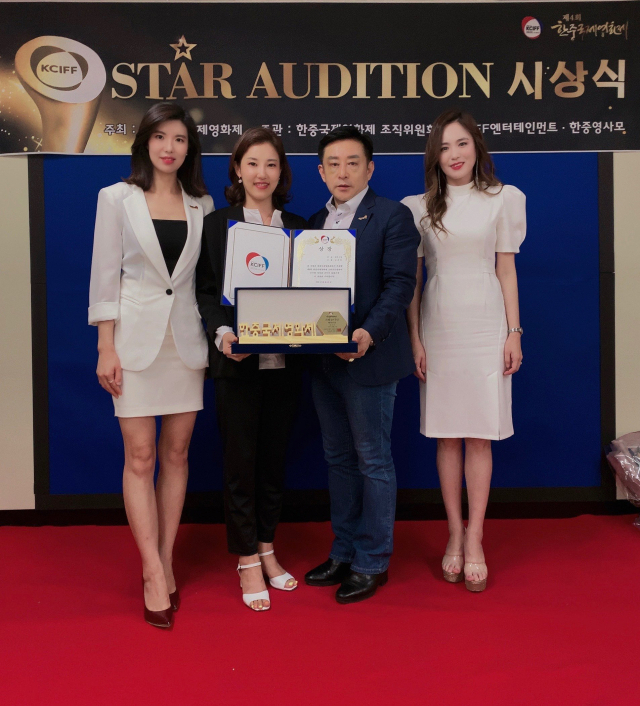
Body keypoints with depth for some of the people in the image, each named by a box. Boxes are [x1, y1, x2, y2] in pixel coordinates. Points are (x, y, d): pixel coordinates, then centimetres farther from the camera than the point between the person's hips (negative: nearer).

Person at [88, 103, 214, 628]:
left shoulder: (202, 205, 10)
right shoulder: (117, 198, 3)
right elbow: (105, 275, -1)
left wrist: (214, 335, 6)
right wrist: (106, 347, -7)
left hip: (186, 336, 3)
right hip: (136, 334, -3)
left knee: (176, 453, 7)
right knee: (140, 456, -2)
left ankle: (165, 562, 19)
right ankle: (154, 575, 5)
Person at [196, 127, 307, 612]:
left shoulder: (298, 227, 11)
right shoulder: (218, 224, 2)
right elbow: (206, 291, -2)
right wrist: (221, 332, -19)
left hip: (285, 360, 3)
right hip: (237, 361, -3)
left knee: (275, 458, 12)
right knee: (240, 460, 3)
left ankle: (267, 550, 27)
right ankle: (247, 562, 16)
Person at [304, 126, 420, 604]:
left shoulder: (392, 216, -5)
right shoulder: (314, 223, 15)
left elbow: (400, 284, -13)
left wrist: (368, 334, -26)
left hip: (368, 359, -7)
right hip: (323, 361, 7)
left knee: (373, 461, 3)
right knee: (338, 459, 15)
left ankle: (373, 563, 16)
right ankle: (344, 553, 29)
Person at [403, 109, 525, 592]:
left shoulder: (502, 200, 6)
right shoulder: (419, 208, 6)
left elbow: (506, 270, 6)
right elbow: (411, 279, 6)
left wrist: (514, 332, 1)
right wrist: (415, 338, 0)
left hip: (486, 326, -1)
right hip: (438, 326, 1)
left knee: (479, 436, 0)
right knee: (447, 436, 5)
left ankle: (475, 539, 9)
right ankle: (455, 533, 17)